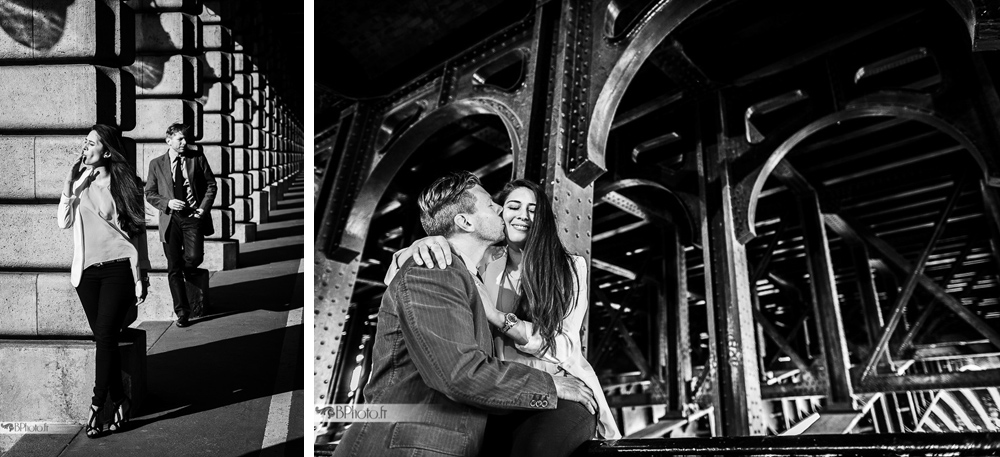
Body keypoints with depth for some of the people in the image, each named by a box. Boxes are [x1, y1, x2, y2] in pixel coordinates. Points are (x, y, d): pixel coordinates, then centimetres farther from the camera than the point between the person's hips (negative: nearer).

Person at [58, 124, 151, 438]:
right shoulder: (80, 183, 9)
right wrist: (70, 184, -6)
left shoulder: (123, 183, 0)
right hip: (87, 270, 3)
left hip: (118, 268, -3)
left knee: (105, 336, -9)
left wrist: (141, 275, 2)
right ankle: (119, 402, 14)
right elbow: (64, 222, 0)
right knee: (103, 338, 4)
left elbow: (138, 231, 3)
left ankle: (97, 407, -2)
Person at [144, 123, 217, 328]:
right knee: (174, 269, 0)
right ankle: (181, 312, 11)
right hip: (171, 219, 0)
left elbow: (211, 185, 9)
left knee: (193, 258, -18)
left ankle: (188, 273, 20)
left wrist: (203, 207, -4)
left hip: (193, 217, 0)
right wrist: (167, 203, -10)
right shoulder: (156, 164, 6)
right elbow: (150, 193, 8)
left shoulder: (197, 159, 6)